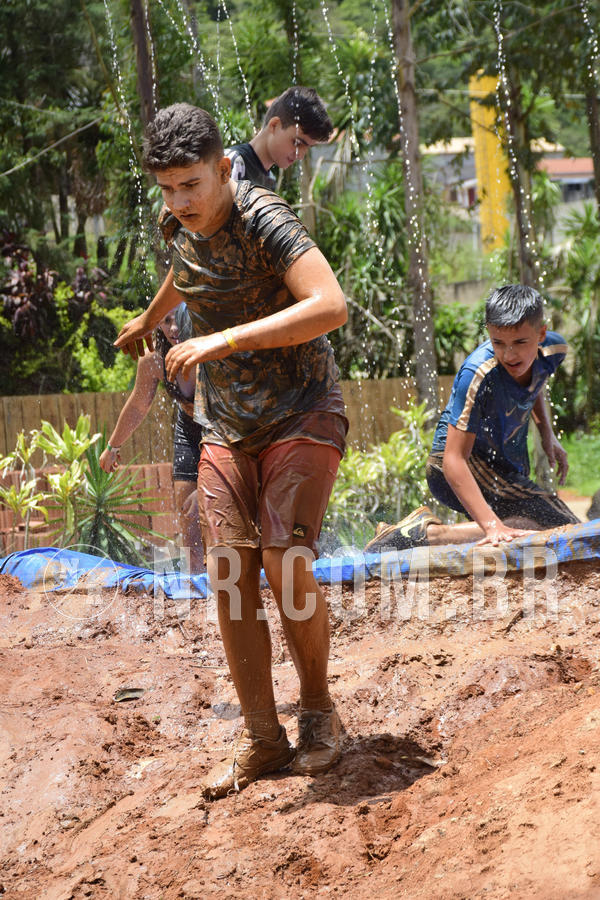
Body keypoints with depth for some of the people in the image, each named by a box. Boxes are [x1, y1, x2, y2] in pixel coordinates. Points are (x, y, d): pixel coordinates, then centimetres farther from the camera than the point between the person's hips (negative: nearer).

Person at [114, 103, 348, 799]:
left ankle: (319, 711, 2)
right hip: (226, 427, 6)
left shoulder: (263, 219, -20)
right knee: (227, 572, -6)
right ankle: (261, 738, 2)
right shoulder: (184, 229, 2)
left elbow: (331, 306, -35)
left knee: (284, 559, -20)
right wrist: (149, 317, 49)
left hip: (301, 416, -6)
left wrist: (224, 340, -37)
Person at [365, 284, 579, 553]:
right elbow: (453, 460, -35)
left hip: (507, 468, 8)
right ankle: (427, 531, -22)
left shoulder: (552, 350, -9)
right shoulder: (477, 374, -30)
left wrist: (547, 435, 8)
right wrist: (492, 525, -45)